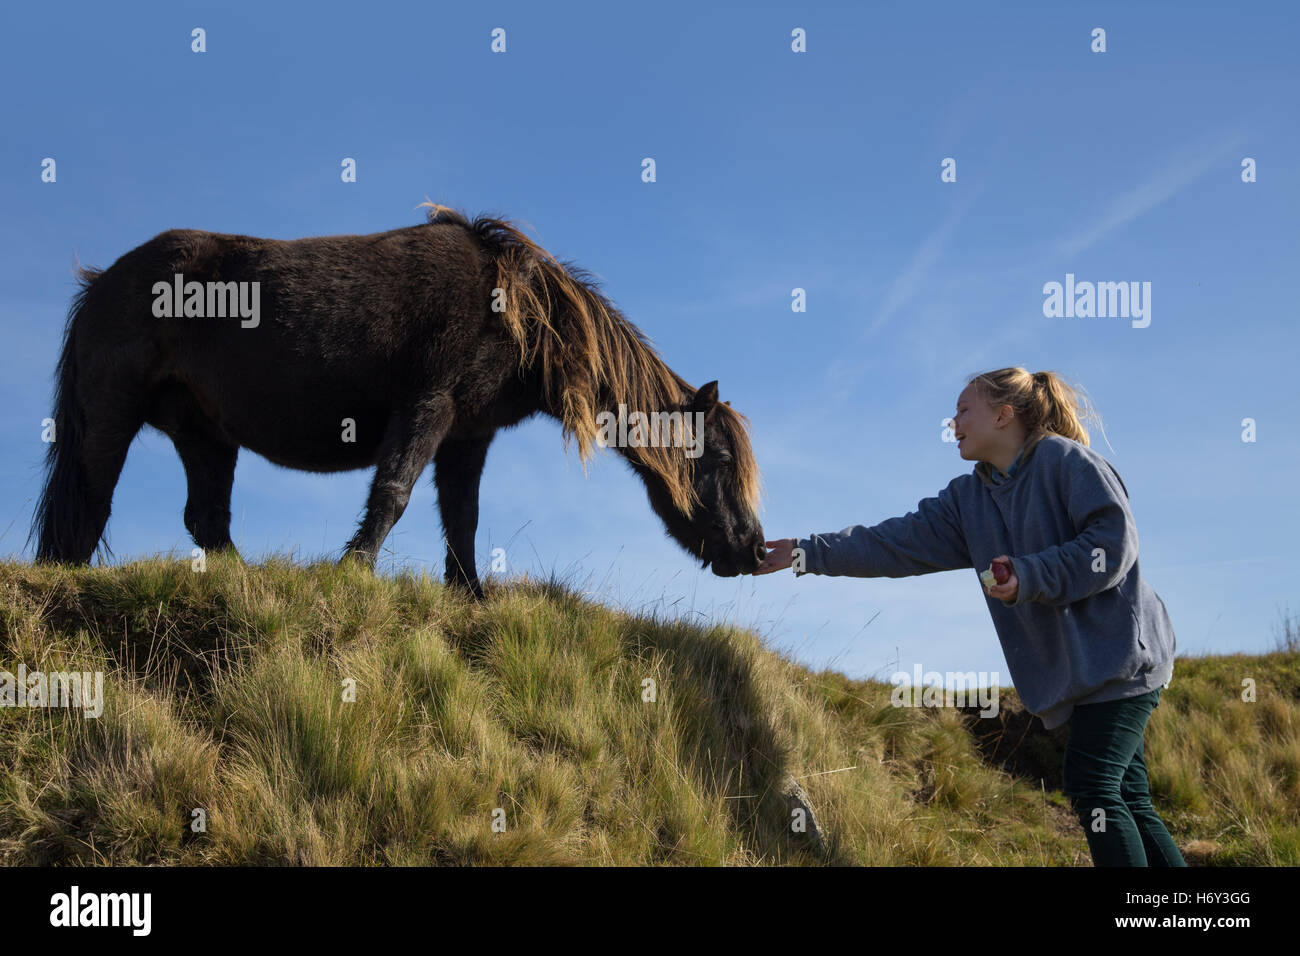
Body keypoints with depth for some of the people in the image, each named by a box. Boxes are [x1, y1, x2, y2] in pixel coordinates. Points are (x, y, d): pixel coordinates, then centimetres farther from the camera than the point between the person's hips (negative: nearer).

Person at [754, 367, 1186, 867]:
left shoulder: (1066, 460, -9)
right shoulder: (968, 497, 13)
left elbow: (1114, 543, -17)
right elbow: (895, 543, 10)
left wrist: (1029, 576, -22)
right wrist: (806, 553, 4)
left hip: (1118, 653, -8)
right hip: (1070, 670, 8)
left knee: (1092, 788, -14)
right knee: (1126, 801, 6)